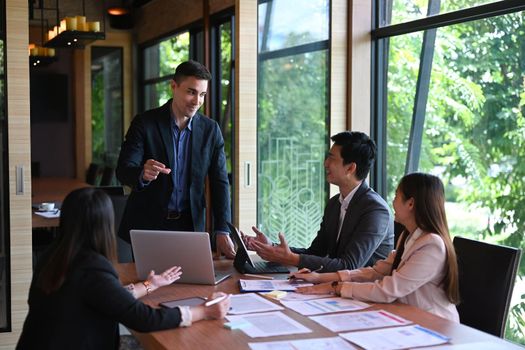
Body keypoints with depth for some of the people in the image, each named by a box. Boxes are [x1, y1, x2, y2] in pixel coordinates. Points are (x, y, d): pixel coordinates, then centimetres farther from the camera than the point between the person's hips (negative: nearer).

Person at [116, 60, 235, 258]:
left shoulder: (210, 129, 0)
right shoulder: (144, 123, -8)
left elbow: (219, 182, 0)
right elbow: (123, 170, -14)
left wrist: (222, 232, -10)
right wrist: (143, 174, -38)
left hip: (191, 225, 2)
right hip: (148, 225, -2)